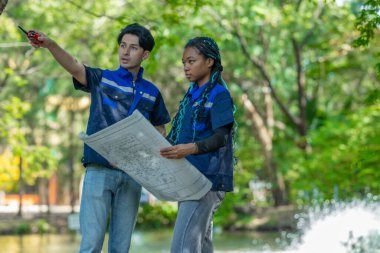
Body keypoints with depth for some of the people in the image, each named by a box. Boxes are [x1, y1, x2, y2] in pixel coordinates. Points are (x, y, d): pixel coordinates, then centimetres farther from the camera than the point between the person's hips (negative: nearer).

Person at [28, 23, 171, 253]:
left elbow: (159, 129, 22)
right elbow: (74, 67, -17)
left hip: (132, 175, 3)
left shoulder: (151, 92, 11)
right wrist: (50, 44, -37)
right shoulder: (102, 79, 2)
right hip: (99, 171, -3)